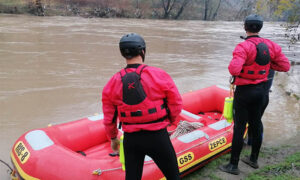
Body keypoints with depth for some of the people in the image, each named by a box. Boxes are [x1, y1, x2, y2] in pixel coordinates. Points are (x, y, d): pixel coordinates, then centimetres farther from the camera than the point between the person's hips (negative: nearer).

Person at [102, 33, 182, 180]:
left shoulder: (113, 83, -5)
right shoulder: (159, 75, -13)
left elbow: (108, 118, 3)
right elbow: (176, 104, -5)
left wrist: (113, 138, 20)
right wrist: (169, 121, 16)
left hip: (130, 139, 3)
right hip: (157, 136, -2)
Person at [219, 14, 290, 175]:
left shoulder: (243, 47, -20)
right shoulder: (270, 45, -1)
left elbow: (234, 69, -33)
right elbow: (285, 66, 2)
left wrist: (234, 69, -10)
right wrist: (266, 64, 8)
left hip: (244, 91, -6)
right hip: (261, 90, 6)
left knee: (239, 128, 1)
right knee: (256, 124, 18)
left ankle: (233, 165, 11)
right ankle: (254, 159, 34)